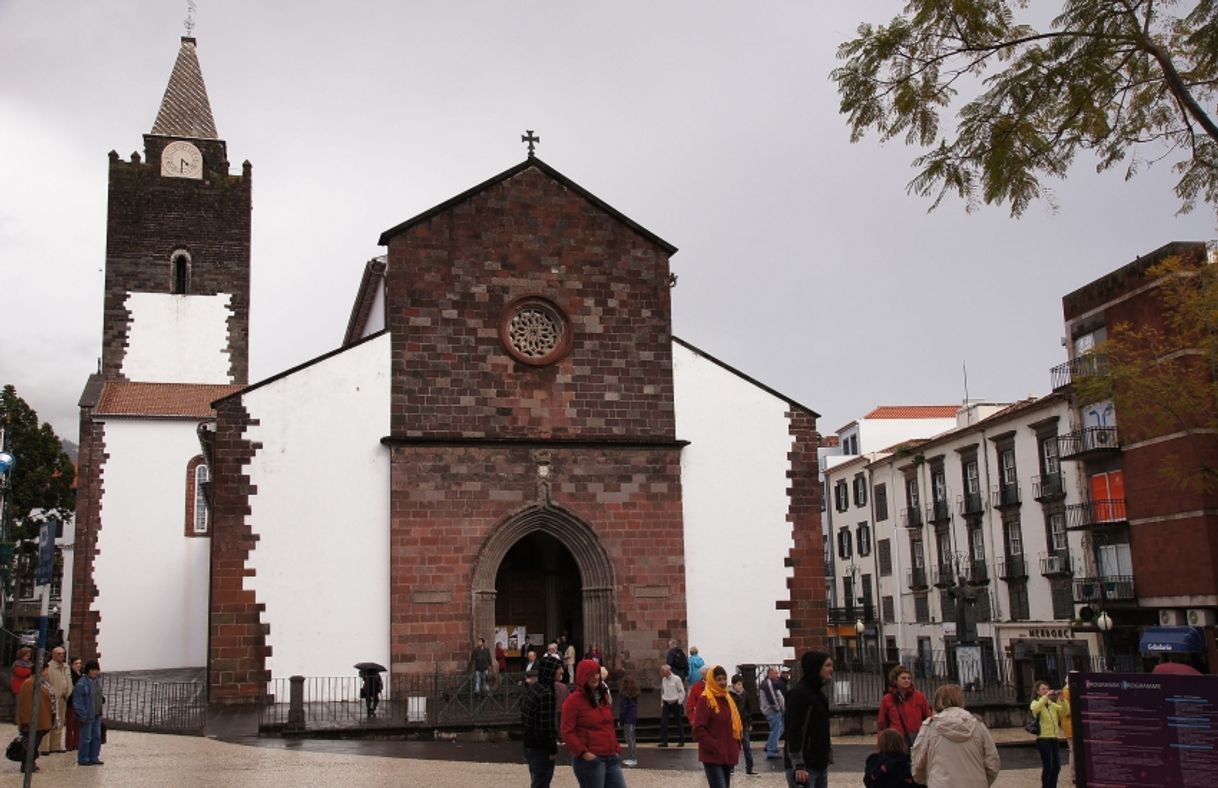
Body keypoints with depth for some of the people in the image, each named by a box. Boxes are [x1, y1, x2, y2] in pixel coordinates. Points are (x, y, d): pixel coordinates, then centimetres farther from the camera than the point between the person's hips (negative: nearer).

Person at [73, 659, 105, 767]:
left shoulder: (97, 680, 8)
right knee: (86, 738, 0)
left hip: (97, 714, 8)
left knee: (97, 736, 13)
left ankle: (94, 758, 22)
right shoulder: (81, 684, -18)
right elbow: (77, 702, -17)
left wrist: (102, 698, 8)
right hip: (88, 716, -8)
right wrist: (83, 715, -19)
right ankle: (83, 759, 11)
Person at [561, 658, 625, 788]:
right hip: (589, 759, -7)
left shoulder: (603, 696, 16)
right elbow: (567, 732, -12)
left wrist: (616, 749, 14)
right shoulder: (574, 700, -8)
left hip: (611, 758, 7)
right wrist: (583, 753, -18)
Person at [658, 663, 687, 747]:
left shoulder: (676, 679, -10)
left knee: (679, 723, 6)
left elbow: (682, 691, -8)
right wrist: (662, 703, 12)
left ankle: (681, 741, 15)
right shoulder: (663, 679, 8)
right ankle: (664, 741, -5)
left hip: (676, 703, -5)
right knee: (663, 722, -7)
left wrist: (679, 702, -9)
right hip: (666, 704, 5)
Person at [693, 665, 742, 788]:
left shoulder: (726, 698, 15)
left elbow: (736, 725, 23)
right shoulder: (705, 700, -11)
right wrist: (714, 748, -19)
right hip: (713, 757, -8)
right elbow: (699, 730, -16)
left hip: (728, 755, 8)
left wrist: (736, 746, 13)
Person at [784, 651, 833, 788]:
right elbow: (793, 732, -19)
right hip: (803, 767, -9)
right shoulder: (798, 693, -14)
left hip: (820, 764, 9)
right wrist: (798, 766, -23)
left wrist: (828, 754, 20)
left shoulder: (818, 693, 14)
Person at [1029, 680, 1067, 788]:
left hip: (1054, 739, 6)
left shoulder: (1052, 704, 14)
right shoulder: (1035, 703, -2)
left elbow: (1066, 711, 4)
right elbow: (1035, 709, -26)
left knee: (1056, 767, 8)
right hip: (1043, 739, -6)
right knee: (1047, 767, -7)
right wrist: (1046, 697, -28)